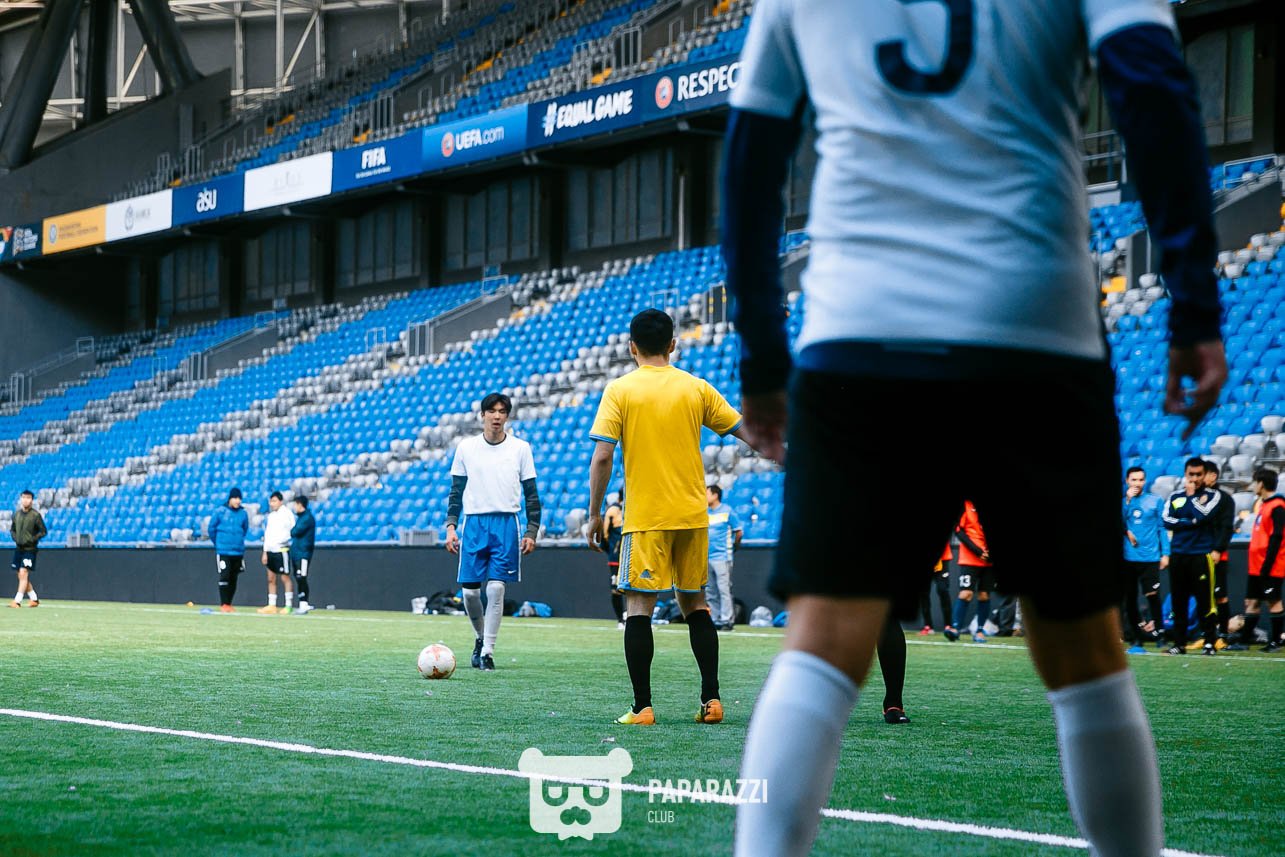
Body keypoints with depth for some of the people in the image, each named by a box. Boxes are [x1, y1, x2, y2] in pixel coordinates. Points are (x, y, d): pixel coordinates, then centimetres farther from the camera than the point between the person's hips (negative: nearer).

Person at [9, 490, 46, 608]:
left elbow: (43, 532, -7)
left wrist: (32, 539, -16)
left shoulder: (35, 515, -9)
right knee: (21, 576, 9)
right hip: (18, 548, 6)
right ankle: (34, 599, 23)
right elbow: (12, 529, 20)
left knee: (23, 573, -16)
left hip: (30, 549, -6)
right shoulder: (17, 514, 8)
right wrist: (15, 538, 2)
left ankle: (17, 601, -18)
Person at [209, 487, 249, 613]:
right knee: (224, 576, -9)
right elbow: (212, 528, 4)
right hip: (223, 551, -3)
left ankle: (228, 603, 15)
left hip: (238, 551, 3)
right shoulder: (220, 512, -6)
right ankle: (223, 604, -4)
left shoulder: (243, 514, 2)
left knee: (233, 578, 7)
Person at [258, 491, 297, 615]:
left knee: (285, 577, -5)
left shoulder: (287, 514, -6)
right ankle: (271, 606, 11)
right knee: (271, 578, 8)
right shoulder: (271, 516, 16)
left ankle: (288, 606, -3)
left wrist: (278, 540, -16)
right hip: (270, 550, 8)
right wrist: (265, 552, 16)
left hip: (281, 550, -8)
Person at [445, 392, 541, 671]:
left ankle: (488, 651, -4)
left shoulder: (520, 448, 5)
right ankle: (480, 637, 25)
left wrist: (531, 532, 0)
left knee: (496, 588, -10)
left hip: (506, 524, -1)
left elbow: (531, 494, 7)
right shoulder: (466, 447, 7)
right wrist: (450, 526, 1)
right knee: (470, 590, -1)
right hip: (474, 523, 1)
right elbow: (456, 491, 11)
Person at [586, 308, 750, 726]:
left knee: (638, 606, 0)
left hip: (645, 518, -3)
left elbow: (602, 457, -9)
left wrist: (595, 515, -2)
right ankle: (711, 699, 10)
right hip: (693, 515, 3)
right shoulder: (697, 388, 4)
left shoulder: (619, 390, -4)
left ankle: (642, 707, -6)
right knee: (694, 604, 15)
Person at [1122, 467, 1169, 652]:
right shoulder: (1122, 501, 8)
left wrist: (1165, 553, 0)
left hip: (1150, 557, -2)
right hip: (1128, 557, 2)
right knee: (1130, 599, 4)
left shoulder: (1155, 501, 5)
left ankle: (1158, 629, -6)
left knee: (1152, 595, -15)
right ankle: (1136, 639, 12)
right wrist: (1128, 500, -10)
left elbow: (1162, 528, 6)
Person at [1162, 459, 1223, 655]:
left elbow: (1203, 516, -14)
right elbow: (1167, 521, -1)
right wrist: (1191, 522, -9)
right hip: (1178, 555, 4)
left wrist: (1191, 495, -3)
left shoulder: (1213, 495, 3)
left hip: (1202, 555, -3)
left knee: (1205, 600, -5)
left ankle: (1209, 642, 2)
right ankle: (1179, 642, 11)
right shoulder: (1175, 497, 12)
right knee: (1178, 602, 5)